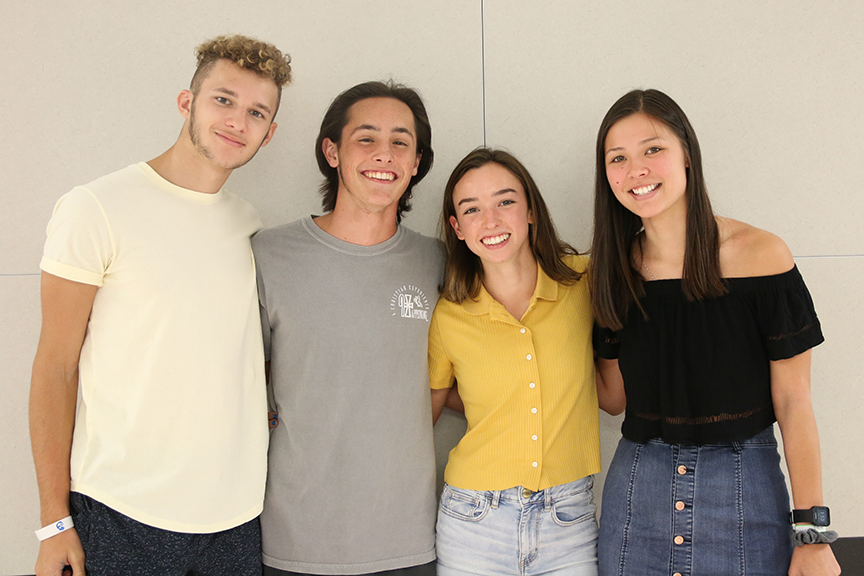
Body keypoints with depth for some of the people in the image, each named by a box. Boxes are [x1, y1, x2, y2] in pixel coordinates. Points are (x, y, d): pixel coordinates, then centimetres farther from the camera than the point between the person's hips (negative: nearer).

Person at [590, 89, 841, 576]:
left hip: (743, 496, -3)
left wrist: (812, 534, -9)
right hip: (636, 494, 3)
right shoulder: (616, 269, 2)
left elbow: (793, 402, -7)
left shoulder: (760, 255, -9)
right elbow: (615, 395, 6)